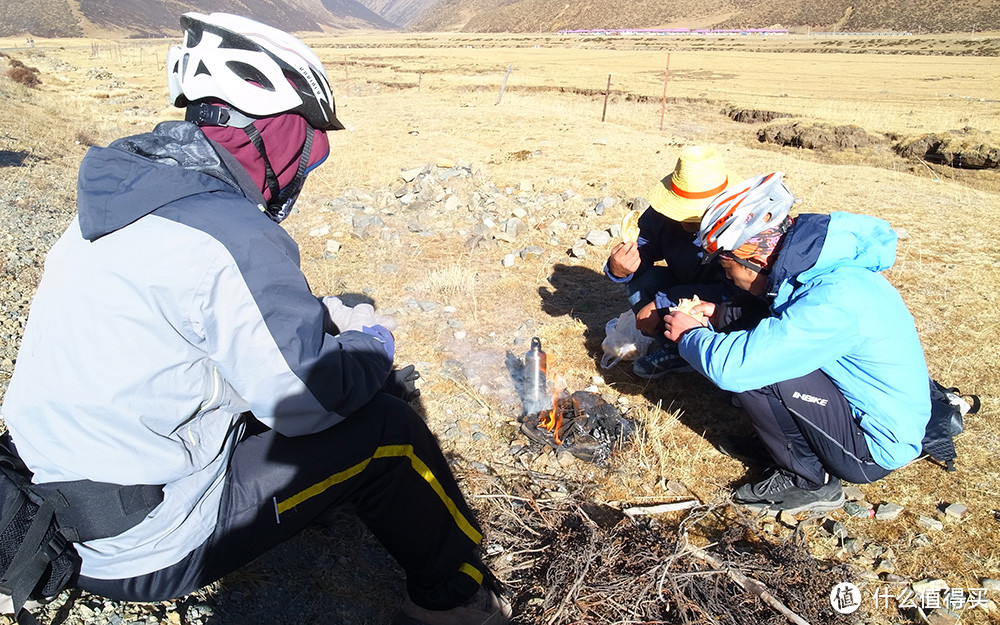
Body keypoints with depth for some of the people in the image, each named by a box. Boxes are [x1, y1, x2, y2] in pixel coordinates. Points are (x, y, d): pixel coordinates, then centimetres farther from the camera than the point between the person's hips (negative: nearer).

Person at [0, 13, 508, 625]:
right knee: (389, 430, -6)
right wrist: (375, 340, -5)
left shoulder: (120, 196, 4)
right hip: (147, 553, -9)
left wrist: (318, 315, 8)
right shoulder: (235, 236, -27)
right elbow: (307, 398, -24)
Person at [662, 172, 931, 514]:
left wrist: (689, 335, -15)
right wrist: (725, 314, 0)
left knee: (750, 368, -23)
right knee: (757, 348, 5)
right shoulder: (828, 265, -5)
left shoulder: (836, 299, -33)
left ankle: (810, 482, -3)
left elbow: (731, 367, -37)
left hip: (873, 450, -9)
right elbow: (787, 318, 17)